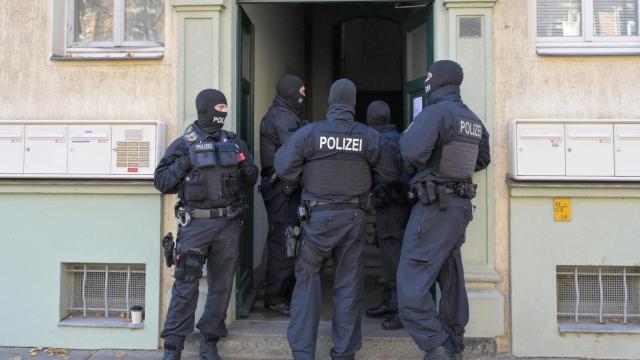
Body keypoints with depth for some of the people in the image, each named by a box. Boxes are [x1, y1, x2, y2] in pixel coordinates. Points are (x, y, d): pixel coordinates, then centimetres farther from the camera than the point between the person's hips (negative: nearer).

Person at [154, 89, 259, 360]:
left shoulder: (234, 143, 10)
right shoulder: (184, 144, 1)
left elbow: (251, 181, 15)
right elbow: (161, 182, -1)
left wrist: (244, 163, -4)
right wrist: (184, 164, -13)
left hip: (229, 224, 4)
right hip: (196, 223, -3)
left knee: (221, 286, 9)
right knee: (185, 287, -1)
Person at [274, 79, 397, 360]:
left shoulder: (309, 133, -8)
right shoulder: (370, 137, -4)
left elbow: (284, 169, -8)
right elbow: (388, 174, 3)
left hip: (318, 216, -1)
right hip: (354, 218, 2)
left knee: (307, 281, 10)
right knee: (349, 284, 10)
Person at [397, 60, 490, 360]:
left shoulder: (436, 112, -14)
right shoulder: (473, 119, 12)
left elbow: (413, 151, -28)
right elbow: (482, 159, 24)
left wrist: (404, 138, -6)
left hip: (434, 206, -9)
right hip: (460, 205, 9)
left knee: (412, 282, -5)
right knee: (451, 276, 18)